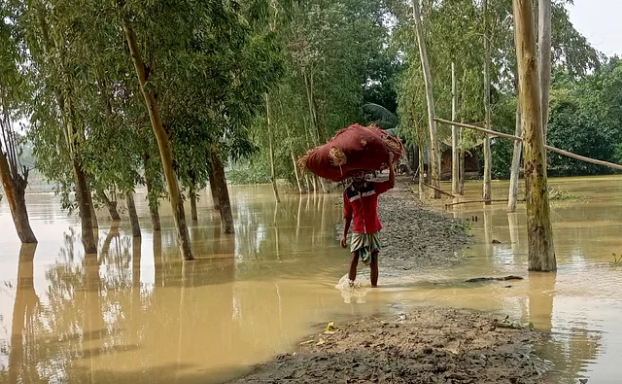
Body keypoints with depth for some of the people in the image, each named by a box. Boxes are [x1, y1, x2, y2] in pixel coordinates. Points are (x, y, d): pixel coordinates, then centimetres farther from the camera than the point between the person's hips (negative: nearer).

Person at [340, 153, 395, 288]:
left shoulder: (373, 187, -3)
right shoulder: (348, 192, -2)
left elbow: (391, 184, -16)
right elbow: (348, 215, 5)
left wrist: (390, 165, -24)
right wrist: (344, 235, 3)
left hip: (373, 231, 0)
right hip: (358, 232, 0)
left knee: (373, 262, 3)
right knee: (353, 261, -9)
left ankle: (374, 287, 13)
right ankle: (350, 285, 2)